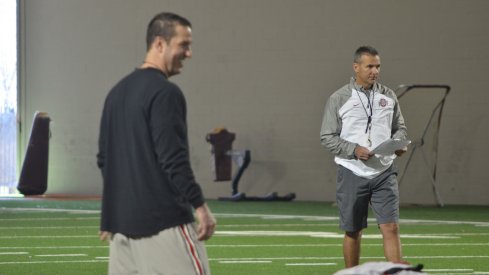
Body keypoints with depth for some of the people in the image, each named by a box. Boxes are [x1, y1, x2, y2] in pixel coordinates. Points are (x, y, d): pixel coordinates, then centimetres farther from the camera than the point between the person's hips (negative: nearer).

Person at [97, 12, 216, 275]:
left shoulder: (117, 92, 16)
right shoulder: (164, 92, -12)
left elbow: (104, 158, 20)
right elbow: (173, 159, -19)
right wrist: (199, 205, -15)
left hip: (122, 220, 9)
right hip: (164, 221, -9)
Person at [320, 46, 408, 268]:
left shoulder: (388, 96, 7)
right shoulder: (339, 99, -3)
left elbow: (399, 127, 17)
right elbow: (327, 137, -2)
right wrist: (354, 150, -17)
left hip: (384, 172, 2)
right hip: (352, 173, -2)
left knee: (391, 227, -9)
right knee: (353, 232, 8)